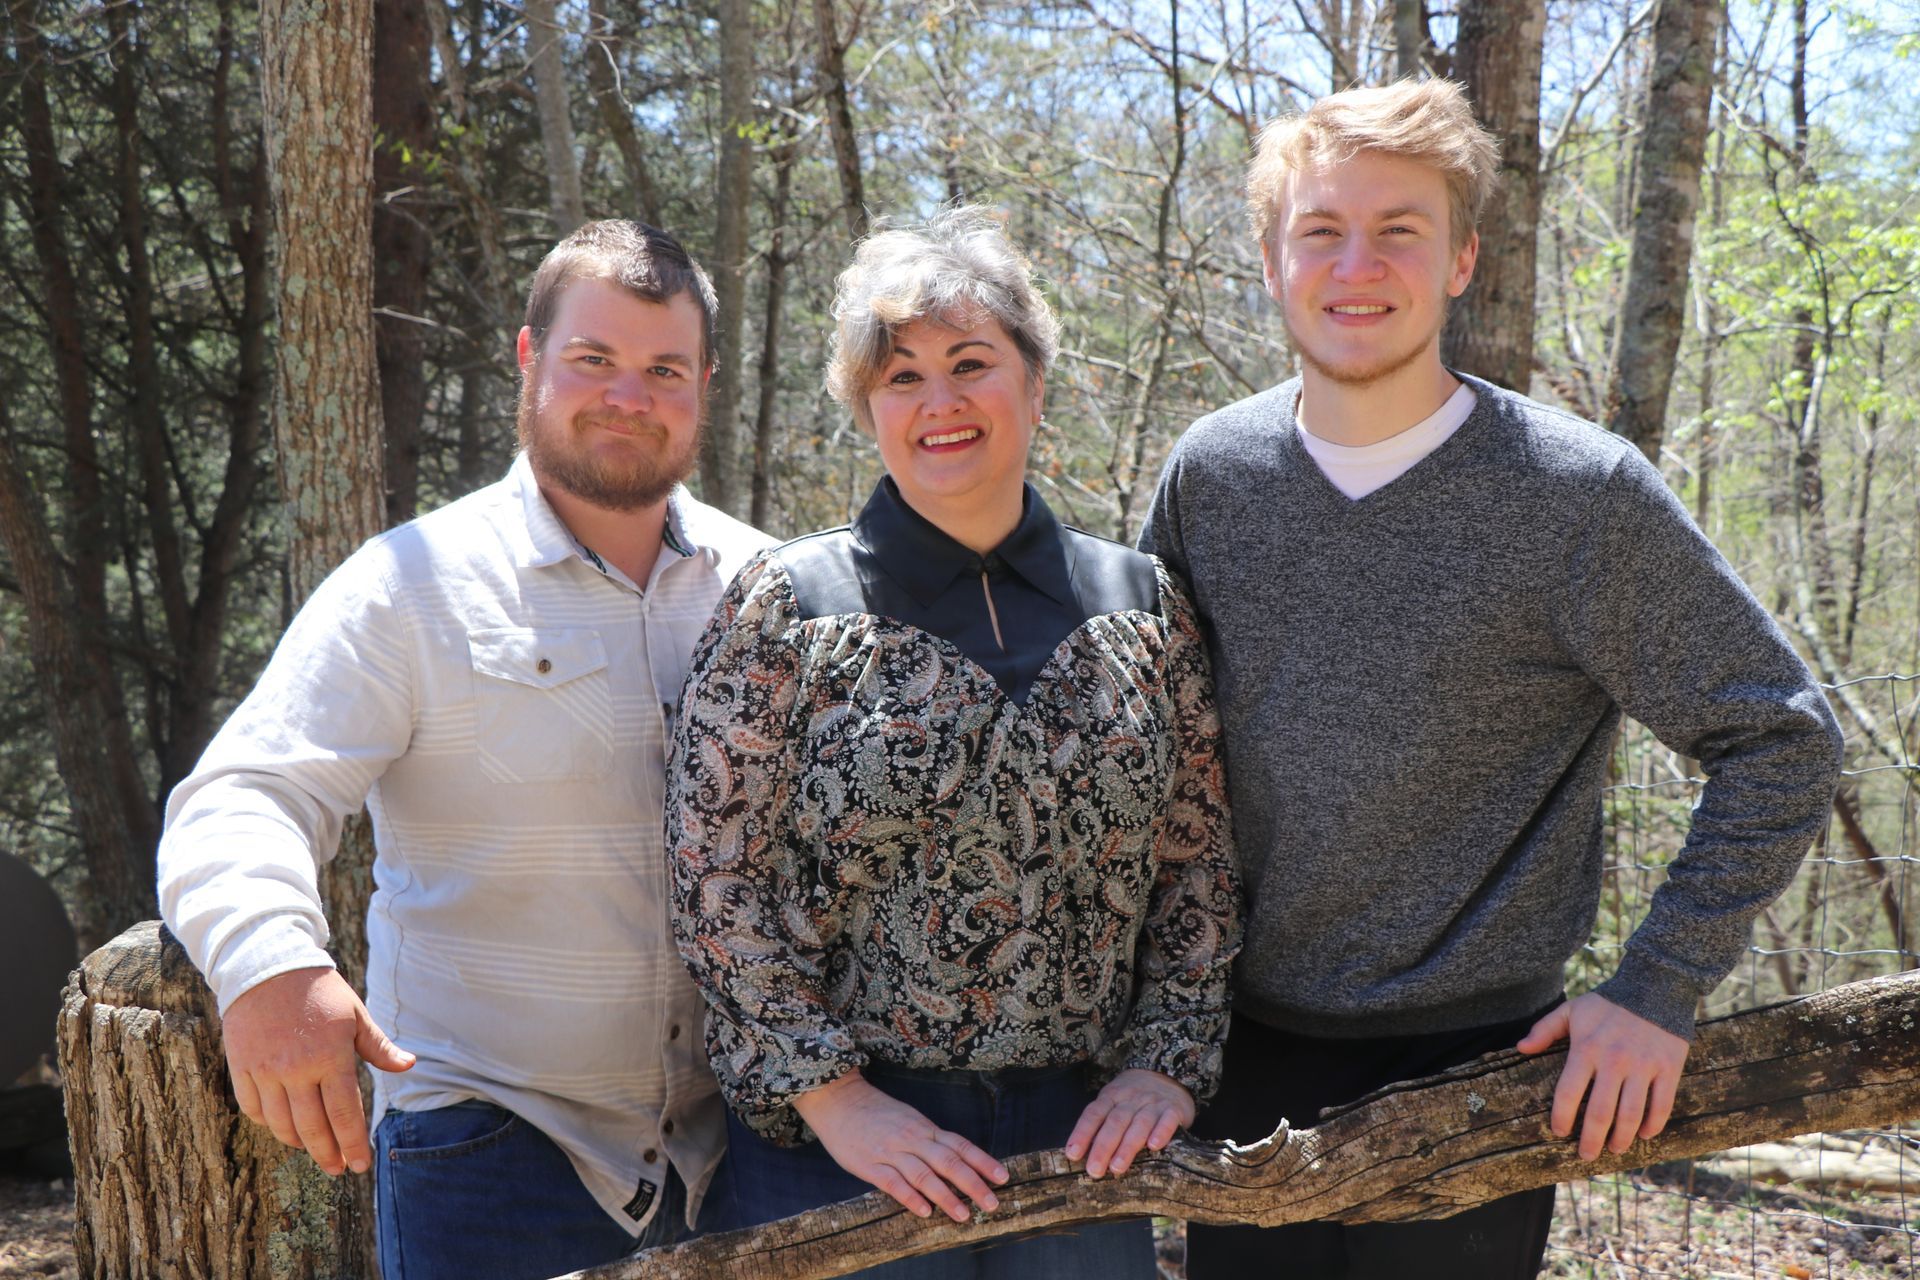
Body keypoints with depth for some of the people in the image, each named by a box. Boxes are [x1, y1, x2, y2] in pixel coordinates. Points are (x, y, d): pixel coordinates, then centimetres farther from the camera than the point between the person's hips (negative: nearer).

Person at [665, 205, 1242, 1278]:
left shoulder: (1141, 603, 4)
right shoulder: (789, 605, -5)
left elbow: (1199, 863, 8)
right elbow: (716, 874, -7)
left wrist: (1167, 1063, -2)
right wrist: (833, 1101, -12)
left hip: (1082, 1135, 3)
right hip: (840, 1145, -2)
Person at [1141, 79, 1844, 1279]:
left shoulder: (1581, 493, -13)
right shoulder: (1213, 472, -2)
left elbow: (1785, 741, -7)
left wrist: (1661, 986, -11)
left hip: (1474, 1060, -3)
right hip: (1246, 1054, 3)